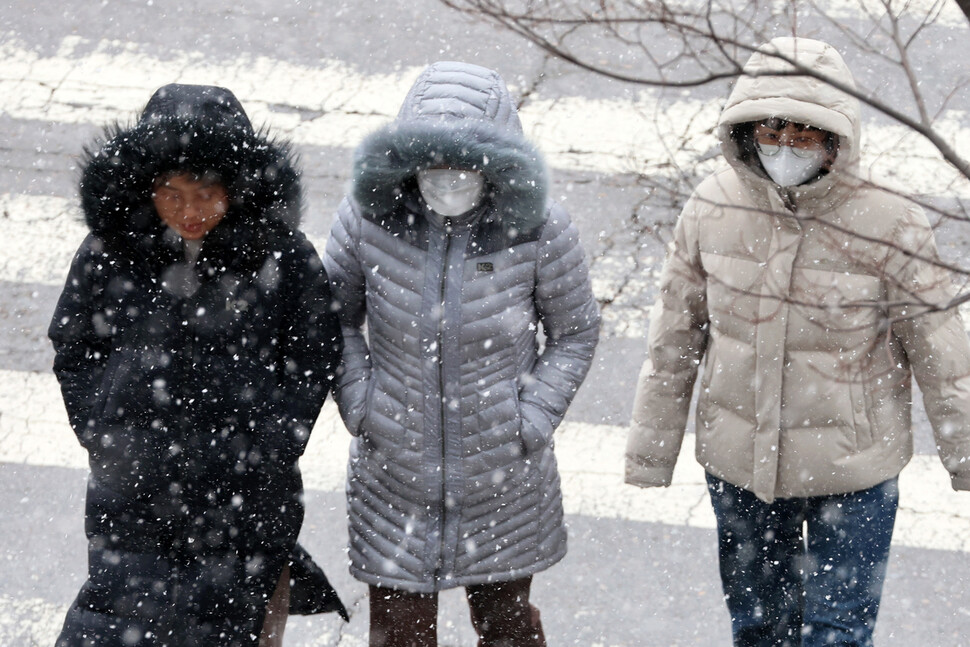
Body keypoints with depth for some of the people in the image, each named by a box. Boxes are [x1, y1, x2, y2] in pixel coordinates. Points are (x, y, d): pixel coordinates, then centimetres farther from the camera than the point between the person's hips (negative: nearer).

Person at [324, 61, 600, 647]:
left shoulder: (540, 232, -15)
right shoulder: (368, 219, -13)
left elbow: (576, 332, 1)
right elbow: (336, 315, 4)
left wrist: (535, 417, -8)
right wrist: (357, 402, -6)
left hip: (503, 479, 0)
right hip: (394, 474, 1)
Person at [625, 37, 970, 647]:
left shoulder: (890, 225, -19)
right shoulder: (714, 207, -11)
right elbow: (675, 335, 1)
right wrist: (650, 452, 7)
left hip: (852, 473, -3)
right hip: (738, 463, 3)